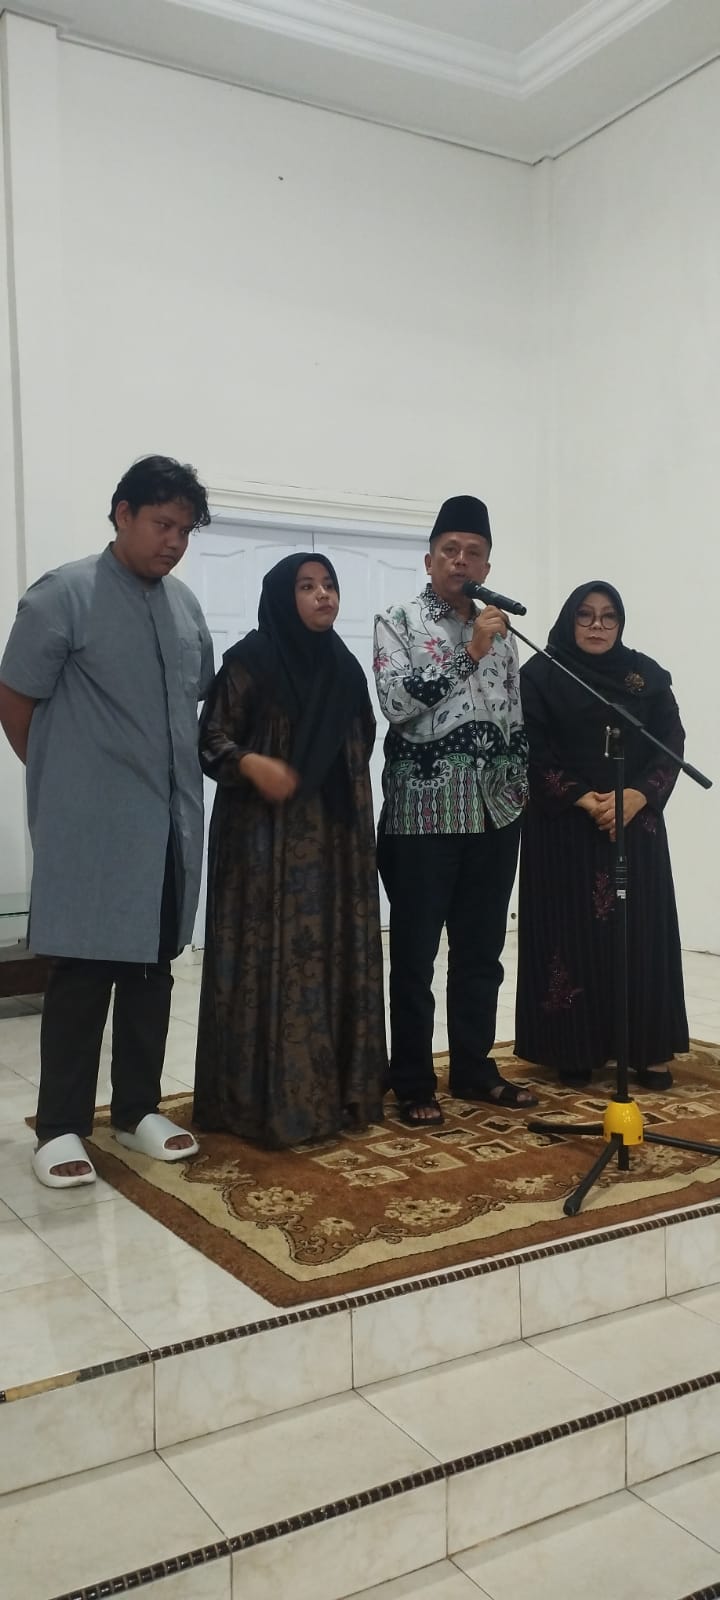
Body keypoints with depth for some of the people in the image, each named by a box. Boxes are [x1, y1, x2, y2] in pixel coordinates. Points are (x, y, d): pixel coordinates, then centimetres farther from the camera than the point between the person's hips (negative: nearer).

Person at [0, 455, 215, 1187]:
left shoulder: (185, 604, 9)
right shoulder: (63, 596, -9)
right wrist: (63, 776, 2)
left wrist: (175, 777, 15)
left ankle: (138, 1110, 26)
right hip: (90, 827, -6)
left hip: (170, 823, 6)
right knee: (81, 974, 1)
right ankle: (60, 1128, 13)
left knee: (151, 970, 13)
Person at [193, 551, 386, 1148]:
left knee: (338, 956, 8)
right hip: (268, 835, -6)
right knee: (273, 958, -5)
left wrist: (360, 824, 14)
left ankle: (338, 1089, 19)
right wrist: (251, 763, -26)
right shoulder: (251, 659, -5)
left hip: (336, 836, 6)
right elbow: (211, 737, -8)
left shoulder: (345, 666, 12)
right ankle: (268, 1099, 4)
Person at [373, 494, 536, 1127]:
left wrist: (519, 785, 11)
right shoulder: (398, 622, -1)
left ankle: (474, 1068, 25)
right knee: (415, 955, 1)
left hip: (494, 812, 5)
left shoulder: (500, 629, 14)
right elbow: (396, 701, -16)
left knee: (482, 951, 12)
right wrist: (469, 653, -17)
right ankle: (415, 1083, 12)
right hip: (423, 811, -5)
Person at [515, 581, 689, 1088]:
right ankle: (574, 1048, 8)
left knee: (640, 932, 3)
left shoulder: (647, 674, 9)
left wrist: (635, 797, -13)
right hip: (563, 826, -2)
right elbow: (534, 752, -7)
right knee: (573, 932, 0)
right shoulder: (541, 674, 1)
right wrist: (585, 800, -16)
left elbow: (671, 743, 3)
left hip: (637, 824, 3)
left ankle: (649, 1049, 10)